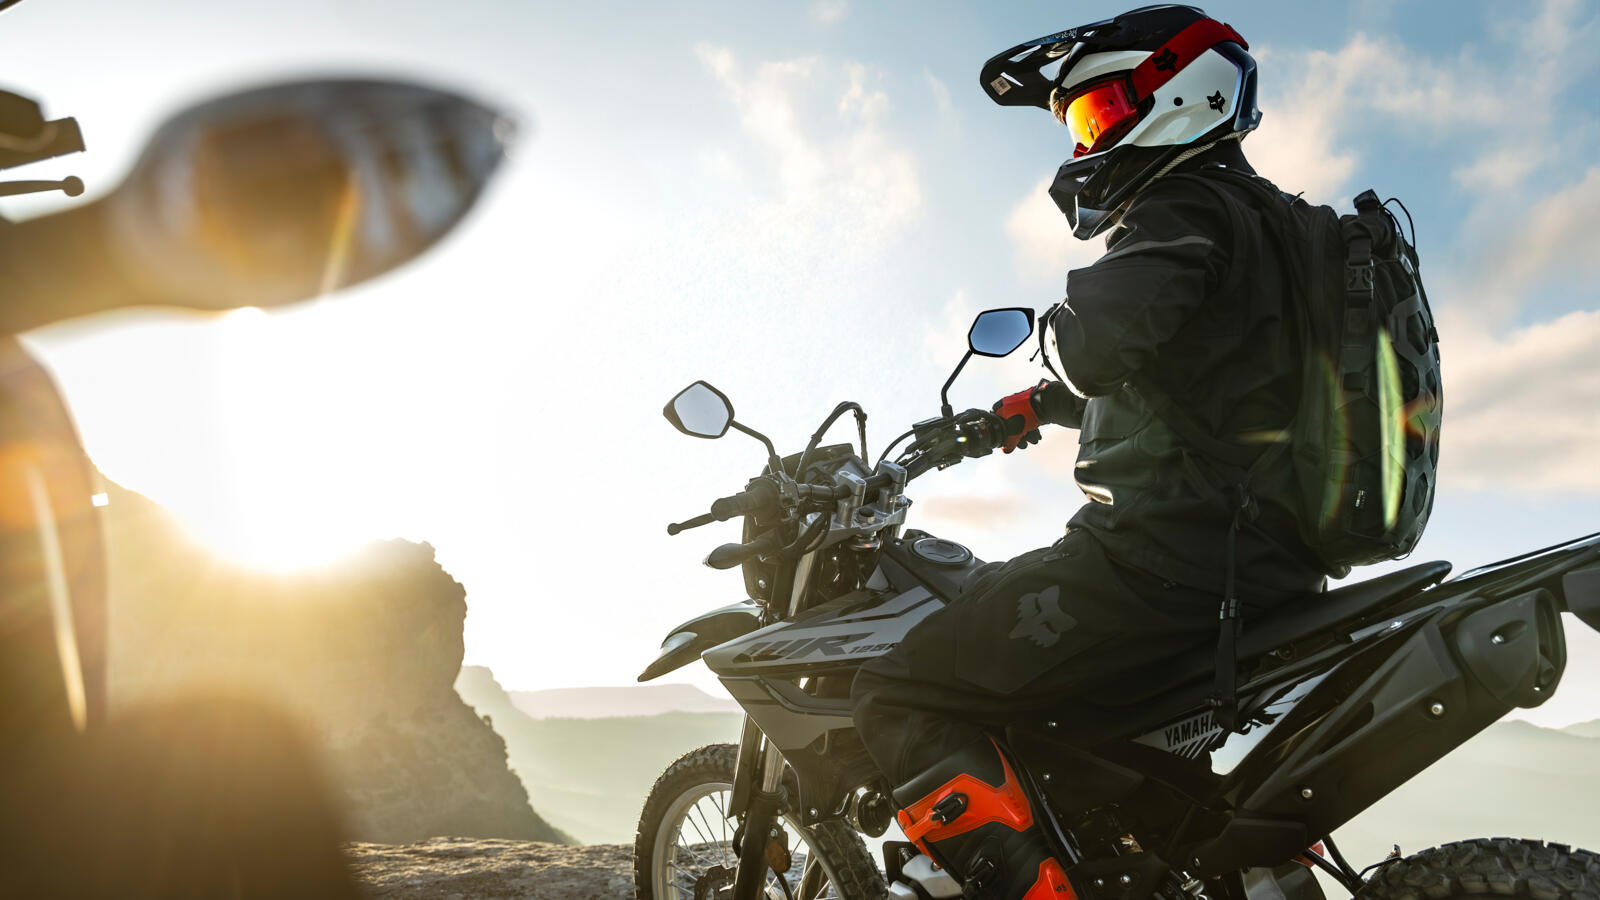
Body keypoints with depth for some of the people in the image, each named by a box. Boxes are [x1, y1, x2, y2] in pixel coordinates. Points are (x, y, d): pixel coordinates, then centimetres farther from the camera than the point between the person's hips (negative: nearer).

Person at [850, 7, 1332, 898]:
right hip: (1264, 556, 10)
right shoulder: (1259, 215, 24)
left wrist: (1065, 320, -2)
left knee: (900, 693, -10)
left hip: (1171, 549, -10)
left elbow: (1100, 346, -24)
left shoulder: (1183, 209, -7)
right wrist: (1043, 404, 35)